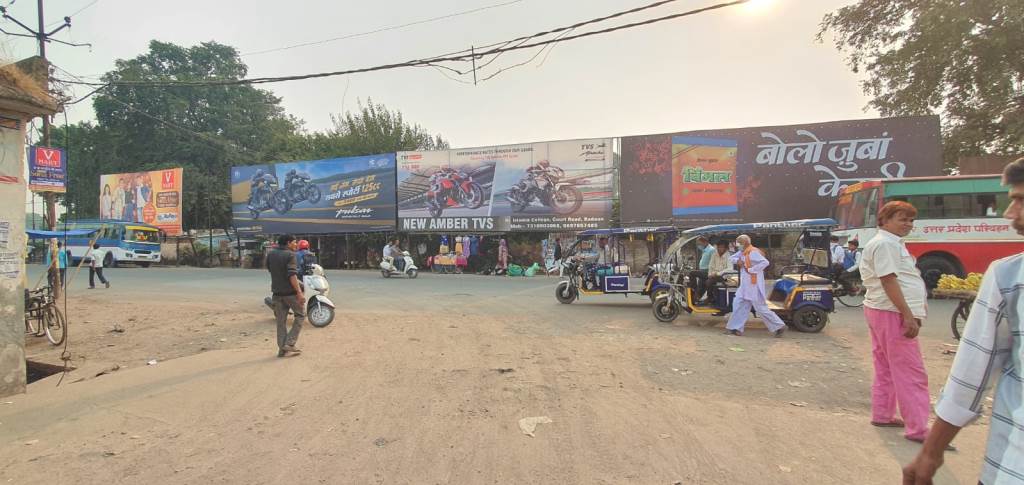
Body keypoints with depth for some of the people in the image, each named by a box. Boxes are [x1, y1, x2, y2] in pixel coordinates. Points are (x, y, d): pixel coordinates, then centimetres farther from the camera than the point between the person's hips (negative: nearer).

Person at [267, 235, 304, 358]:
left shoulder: (271, 254, 8)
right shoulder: (290, 255, -13)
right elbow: (292, 275, -23)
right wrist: (299, 292, -25)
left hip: (277, 292, 6)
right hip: (290, 292, -6)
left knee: (281, 321, 10)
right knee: (301, 315, 10)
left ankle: (282, 349, 13)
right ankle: (289, 343, 2)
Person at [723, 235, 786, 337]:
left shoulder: (753, 252, -17)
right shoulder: (742, 252, 11)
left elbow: (765, 262, -29)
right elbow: (731, 259, 17)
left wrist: (751, 270, -24)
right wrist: (737, 260, -5)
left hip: (754, 286, -9)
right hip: (745, 286, 9)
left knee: (760, 308, -4)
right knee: (738, 304, 8)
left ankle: (779, 326, 8)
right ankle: (735, 328, 12)